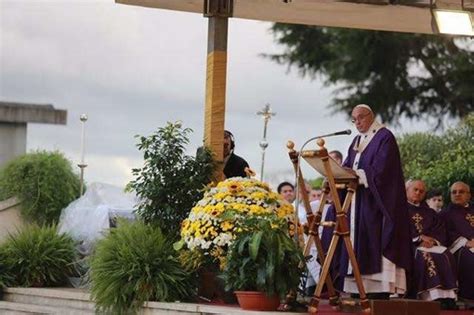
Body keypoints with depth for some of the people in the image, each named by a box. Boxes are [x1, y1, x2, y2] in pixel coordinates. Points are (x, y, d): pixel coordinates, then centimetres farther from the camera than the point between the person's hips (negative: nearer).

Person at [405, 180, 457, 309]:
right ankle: (433, 297, -46)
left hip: (431, 244, 4)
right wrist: (419, 238, -14)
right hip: (410, 245, -4)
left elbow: (440, 230, 14)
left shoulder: (429, 212, 26)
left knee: (445, 256, -27)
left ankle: (448, 297, -38)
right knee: (424, 256, -36)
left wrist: (431, 240, -9)